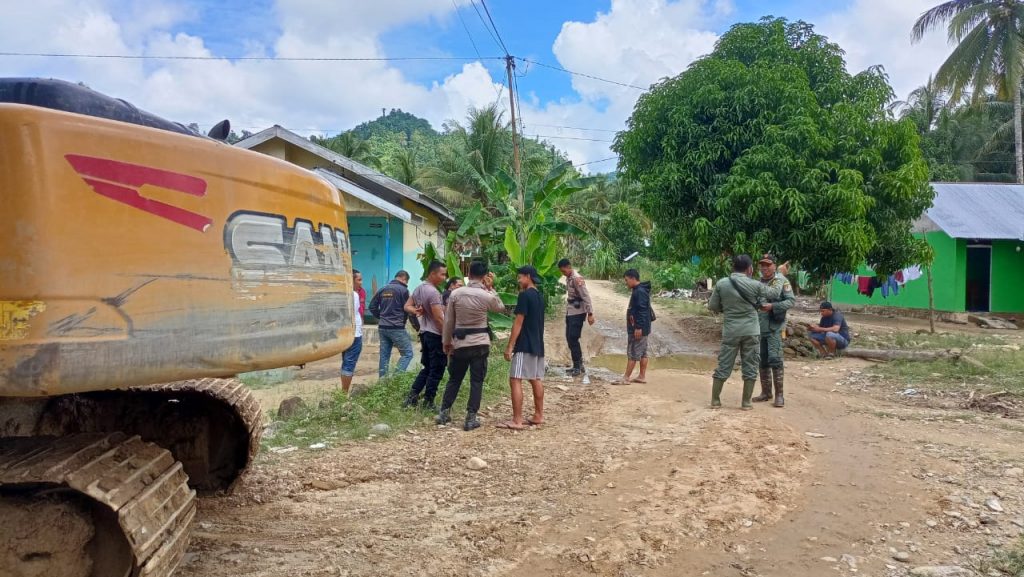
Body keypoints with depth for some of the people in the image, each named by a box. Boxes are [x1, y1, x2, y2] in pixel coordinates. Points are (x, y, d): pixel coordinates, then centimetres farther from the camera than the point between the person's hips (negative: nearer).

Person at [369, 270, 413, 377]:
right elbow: (407, 309, -6)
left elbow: (372, 306, 12)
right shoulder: (403, 290, -8)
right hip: (397, 328, -7)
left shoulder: (383, 289, 11)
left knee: (384, 355, 11)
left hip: (382, 327, 7)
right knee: (407, 353, -1)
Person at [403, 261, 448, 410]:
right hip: (436, 335, -9)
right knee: (436, 370, 2)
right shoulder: (433, 292, -20)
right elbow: (439, 318, -21)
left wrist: (417, 311, -2)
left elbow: (407, 306, 16)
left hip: (425, 332, 9)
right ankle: (428, 402, 9)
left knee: (427, 367, 19)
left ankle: (412, 396, 17)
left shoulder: (419, 288, 9)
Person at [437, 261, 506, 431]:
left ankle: (444, 412, 19)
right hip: (480, 343, -2)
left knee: (454, 378, 16)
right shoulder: (487, 296, -8)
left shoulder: (455, 294, -2)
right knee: (476, 381, 4)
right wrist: (491, 288, 10)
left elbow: (448, 321, 4)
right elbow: (501, 308, 14)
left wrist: (446, 341, 15)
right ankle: (471, 418, 3)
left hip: (460, 343, 2)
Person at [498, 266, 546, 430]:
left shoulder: (525, 295, -13)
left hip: (525, 346, -10)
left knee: (515, 380, -9)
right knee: (536, 380, 13)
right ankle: (538, 416, 19)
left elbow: (518, 322, -17)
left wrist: (510, 346, -15)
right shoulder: (539, 296, 14)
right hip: (538, 345, 10)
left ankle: (517, 421, -12)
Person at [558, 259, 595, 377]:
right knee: (569, 339, 11)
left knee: (573, 339, -9)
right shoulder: (568, 278, 10)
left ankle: (578, 367, 0)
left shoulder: (577, 279, -18)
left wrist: (590, 314, -23)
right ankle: (578, 366, 19)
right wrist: (567, 311, 17)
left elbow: (586, 297, -20)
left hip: (577, 313, -9)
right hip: (570, 313, 9)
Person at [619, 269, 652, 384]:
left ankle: (626, 378, -3)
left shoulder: (640, 292, -19)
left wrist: (638, 327, -25)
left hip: (638, 329, -10)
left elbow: (642, 311, -24)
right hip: (640, 328, 10)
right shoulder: (637, 290, 14)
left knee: (632, 353, -6)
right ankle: (642, 376, 19)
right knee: (642, 353, 13)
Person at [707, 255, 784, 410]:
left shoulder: (721, 284, -3)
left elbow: (712, 306, 3)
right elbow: (775, 293, 7)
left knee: (723, 366, 8)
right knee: (750, 367, 8)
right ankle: (746, 402, 11)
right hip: (751, 332, -1)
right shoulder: (754, 285, -7)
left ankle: (715, 401, 11)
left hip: (730, 332, 2)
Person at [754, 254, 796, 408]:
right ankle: (766, 392, 20)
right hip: (759, 327, 6)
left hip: (774, 327, -6)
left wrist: (772, 306, -20)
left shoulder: (782, 281, -4)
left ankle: (779, 394, -4)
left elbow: (792, 301, -9)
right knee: (762, 360, 10)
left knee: (775, 359, -11)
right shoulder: (758, 282, 12)